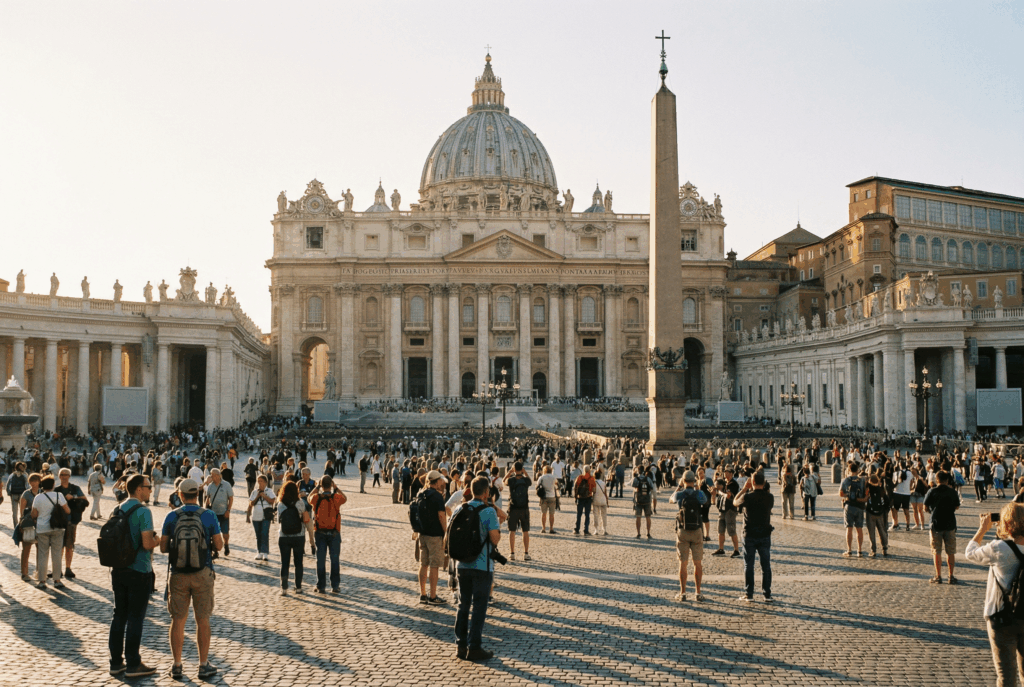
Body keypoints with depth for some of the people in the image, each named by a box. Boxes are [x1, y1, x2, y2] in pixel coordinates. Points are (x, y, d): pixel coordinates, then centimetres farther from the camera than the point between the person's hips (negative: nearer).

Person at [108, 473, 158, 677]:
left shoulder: (117, 510, 8)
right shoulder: (143, 511, -16)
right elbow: (147, 543, -21)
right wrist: (159, 540, 0)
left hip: (118, 570, 7)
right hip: (138, 571, -7)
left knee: (119, 615, 14)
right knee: (135, 618, 1)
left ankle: (116, 662, 19)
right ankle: (133, 664, 7)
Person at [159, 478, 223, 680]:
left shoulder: (171, 517, -2)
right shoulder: (209, 516, -6)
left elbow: (163, 548, 1)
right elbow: (218, 545, -4)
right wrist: (218, 533, 16)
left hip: (178, 574, 1)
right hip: (202, 573, -1)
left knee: (178, 620, 9)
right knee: (202, 620, 6)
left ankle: (177, 665, 13)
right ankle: (204, 665, 10)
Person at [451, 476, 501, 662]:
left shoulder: (459, 509, 4)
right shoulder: (489, 512, -12)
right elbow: (495, 539, -15)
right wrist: (499, 529, 5)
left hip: (462, 565, 5)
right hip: (482, 566, -5)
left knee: (463, 606, 13)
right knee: (479, 608, 2)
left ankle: (460, 645, 16)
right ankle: (474, 648, 3)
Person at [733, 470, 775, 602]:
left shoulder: (747, 497, -15)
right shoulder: (769, 497, -6)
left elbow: (735, 502, 4)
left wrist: (744, 488, 7)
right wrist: (757, 489, 14)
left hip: (749, 535, -2)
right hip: (765, 535, 2)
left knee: (748, 565, 7)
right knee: (766, 565, 9)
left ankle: (749, 594, 10)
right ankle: (767, 594, 10)